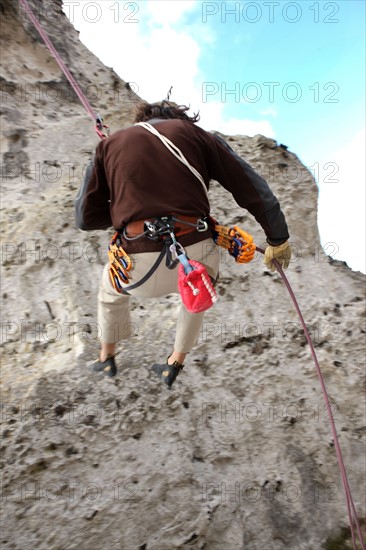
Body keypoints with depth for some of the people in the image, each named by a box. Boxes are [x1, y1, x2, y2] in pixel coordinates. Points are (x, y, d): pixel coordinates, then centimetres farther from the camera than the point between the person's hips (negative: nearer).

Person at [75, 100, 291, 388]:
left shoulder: (110, 144, 17)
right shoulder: (194, 132, 14)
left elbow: (86, 218, 14)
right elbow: (251, 187, 8)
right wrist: (278, 239, 16)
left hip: (141, 265, 1)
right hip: (197, 256, 0)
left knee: (111, 286, 37)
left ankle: (106, 358, 58)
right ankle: (175, 363, 49)